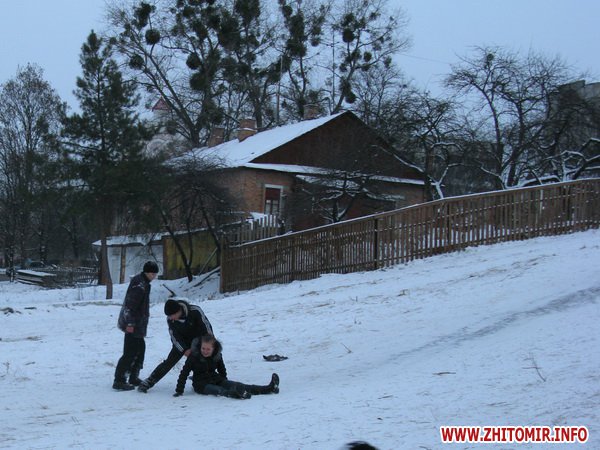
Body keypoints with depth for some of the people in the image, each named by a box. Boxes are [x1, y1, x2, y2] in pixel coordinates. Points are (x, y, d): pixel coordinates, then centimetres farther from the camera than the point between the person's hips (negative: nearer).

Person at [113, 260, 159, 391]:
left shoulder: (143, 282, 15)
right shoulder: (139, 284, -17)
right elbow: (130, 305, -23)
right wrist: (130, 323, -24)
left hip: (138, 325, 11)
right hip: (133, 325, -11)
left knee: (140, 349, 18)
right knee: (130, 353, -10)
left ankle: (134, 377, 27)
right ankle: (119, 380, -9)